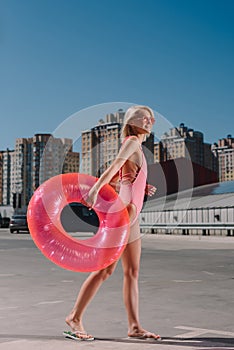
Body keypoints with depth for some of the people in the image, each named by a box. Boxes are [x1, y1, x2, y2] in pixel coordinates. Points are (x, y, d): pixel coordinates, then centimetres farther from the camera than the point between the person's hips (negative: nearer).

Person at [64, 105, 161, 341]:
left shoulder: (136, 146, 23)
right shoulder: (132, 141, -3)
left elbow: (112, 180, 21)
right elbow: (113, 168, -19)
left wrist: (142, 188, 14)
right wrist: (95, 190, -31)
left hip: (131, 213, 10)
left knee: (132, 272, 8)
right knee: (105, 268, -7)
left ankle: (134, 326, 11)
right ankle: (75, 318, 2)